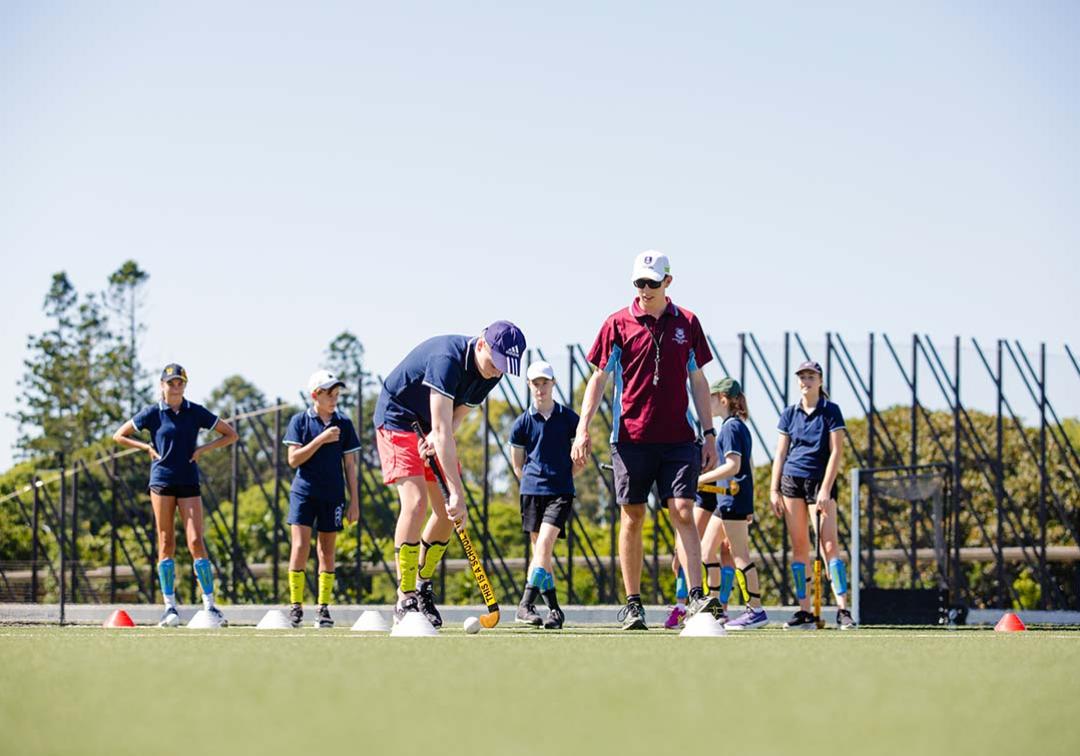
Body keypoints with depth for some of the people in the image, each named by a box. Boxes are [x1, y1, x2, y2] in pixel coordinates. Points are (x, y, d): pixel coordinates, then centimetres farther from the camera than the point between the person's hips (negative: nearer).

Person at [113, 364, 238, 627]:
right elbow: (119, 436, 11)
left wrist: (203, 449, -1)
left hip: (189, 483, 0)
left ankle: (210, 605, -7)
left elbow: (231, 435, 11)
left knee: (196, 542, -8)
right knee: (166, 543, 0)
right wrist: (148, 448, 0)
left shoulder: (196, 412, 5)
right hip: (162, 481, 0)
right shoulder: (152, 413, 3)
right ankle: (170, 607, 4)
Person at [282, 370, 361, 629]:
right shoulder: (300, 421, 1)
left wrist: (354, 501, 5)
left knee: (327, 551, 4)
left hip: (333, 495, 2)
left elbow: (349, 465, 8)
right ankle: (295, 606, -4)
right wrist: (321, 439, -15)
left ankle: (323, 608, 9)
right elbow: (293, 459, -7)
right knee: (300, 547, -10)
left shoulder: (344, 424, 6)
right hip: (304, 492, -2)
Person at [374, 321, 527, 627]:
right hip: (397, 420, -8)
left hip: (431, 429, 8)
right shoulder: (448, 359, -35)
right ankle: (405, 601, -17)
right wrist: (457, 492, -44)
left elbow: (456, 417, -2)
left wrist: (435, 439, -26)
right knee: (416, 502, -21)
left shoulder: (492, 373, -10)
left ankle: (423, 587, 19)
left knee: (447, 510, 0)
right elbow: (441, 429, -40)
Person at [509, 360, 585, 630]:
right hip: (531, 492, 2)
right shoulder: (521, 423, 5)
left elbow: (581, 459, 14)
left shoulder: (569, 418, 4)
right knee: (541, 550, 3)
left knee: (544, 543, -17)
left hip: (561, 492, -2)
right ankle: (553, 608, 8)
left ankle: (526, 605, -21)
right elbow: (517, 466, 14)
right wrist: (536, 481, 12)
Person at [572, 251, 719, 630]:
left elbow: (698, 381, 13)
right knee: (632, 517, 3)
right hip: (631, 437, -1)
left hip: (678, 438, 1)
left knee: (683, 511, -10)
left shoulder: (687, 323, 8)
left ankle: (696, 598, -15)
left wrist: (709, 433, 9)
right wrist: (583, 428, -6)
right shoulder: (618, 324, 3)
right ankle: (633, 604, 8)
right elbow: (598, 378, 5)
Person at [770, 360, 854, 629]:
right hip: (792, 481, 4)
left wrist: (825, 489, -13)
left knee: (829, 543, -13)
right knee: (799, 547, 2)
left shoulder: (831, 411, -1)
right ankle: (805, 612, 4)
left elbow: (836, 452, -6)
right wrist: (774, 490, 6)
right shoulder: (790, 414, 11)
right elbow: (780, 454, 13)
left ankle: (843, 610, -17)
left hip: (821, 481, -4)